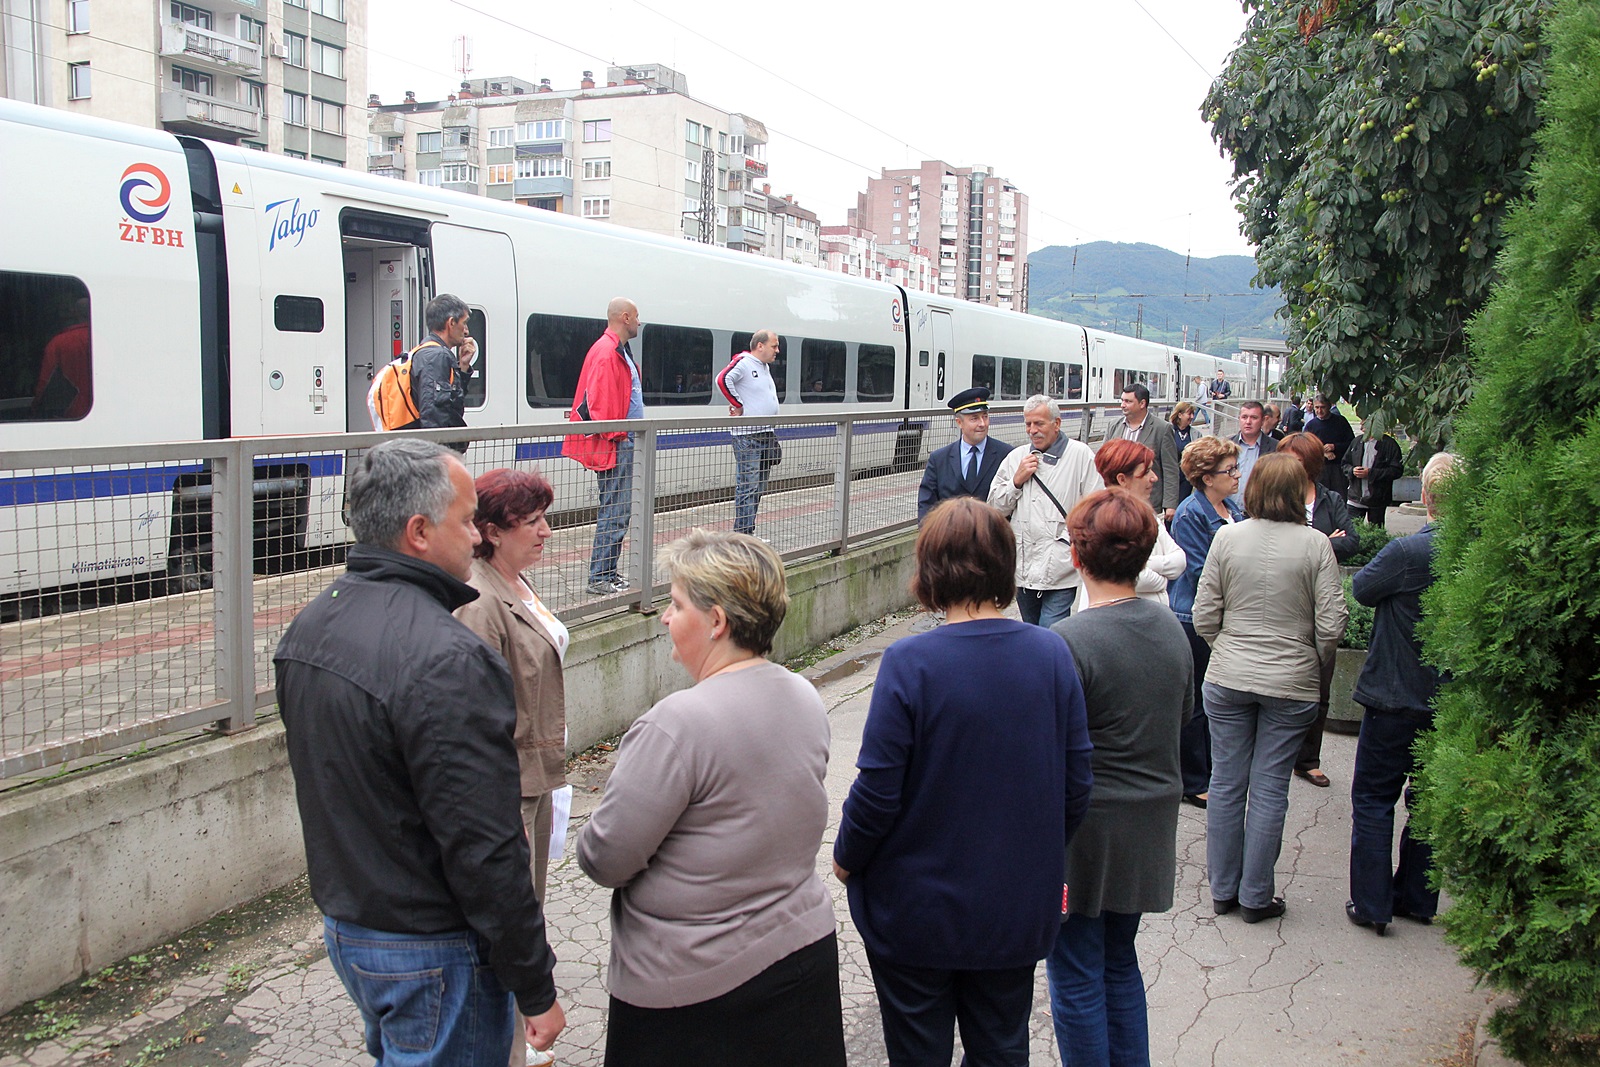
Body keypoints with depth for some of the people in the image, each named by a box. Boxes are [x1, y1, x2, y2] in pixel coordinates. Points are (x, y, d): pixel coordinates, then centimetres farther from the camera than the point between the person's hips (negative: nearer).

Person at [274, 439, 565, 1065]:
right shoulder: (445, 660, -28)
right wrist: (537, 990, -17)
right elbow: (484, 852, -26)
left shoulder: (308, 629, 3)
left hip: (342, 928, 9)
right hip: (433, 956, -9)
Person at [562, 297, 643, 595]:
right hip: (615, 445, -11)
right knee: (615, 512, -9)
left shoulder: (620, 351, 19)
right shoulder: (606, 352, -15)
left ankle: (608, 572, 20)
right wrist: (613, 435, -17)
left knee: (620, 511, 13)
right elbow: (596, 400, -22)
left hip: (624, 443, 11)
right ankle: (600, 578, -4)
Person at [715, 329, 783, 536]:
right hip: (747, 435, -9)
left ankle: (748, 531, 19)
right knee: (747, 485, -9)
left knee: (758, 487, 12)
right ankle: (741, 532, -6)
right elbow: (723, 380, -24)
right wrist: (739, 406, -17)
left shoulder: (765, 366, 18)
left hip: (766, 433, 9)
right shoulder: (743, 362, -11)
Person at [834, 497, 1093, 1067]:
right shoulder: (1052, 653, -9)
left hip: (918, 909, -3)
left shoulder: (909, 662, -21)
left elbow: (878, 790, -18)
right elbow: (1076, 783, -3)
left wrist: (846, 857, 2)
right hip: (1017, 910, 4)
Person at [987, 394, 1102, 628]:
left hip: (1061, 571, -5)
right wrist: (1017, 481, -2)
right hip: (1024, 568, 5)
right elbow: (996, 508, 13)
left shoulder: (1080, 455, -1)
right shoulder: (1016, 457, 12)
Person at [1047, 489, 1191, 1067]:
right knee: (1121, 962, 22)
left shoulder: (1068, 641, -22)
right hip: (1150, 825, 7)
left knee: (1077, 976, 8)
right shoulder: (1171, 628, 0)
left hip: (1087, 830, -7)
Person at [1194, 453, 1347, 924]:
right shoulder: (1315, 545, -9)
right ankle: (1255, 897, 16)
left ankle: (1223, 889, 23)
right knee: (1269, 789, 7)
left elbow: (1204, 616, -2)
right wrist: (1314, 662, 9)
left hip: (1227, 679, 2)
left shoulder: (1227, 537, -5)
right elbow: (1331, 624, -10)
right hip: (1290, 684, -1)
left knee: (1227, 783, 12)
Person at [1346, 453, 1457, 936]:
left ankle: (1372, 904, 9)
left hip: (1396, 695, -5)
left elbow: (1361, 588, -6)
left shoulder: (1408, 552, -23)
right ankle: (1416, 898, 28)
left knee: (1373, 797, 7)